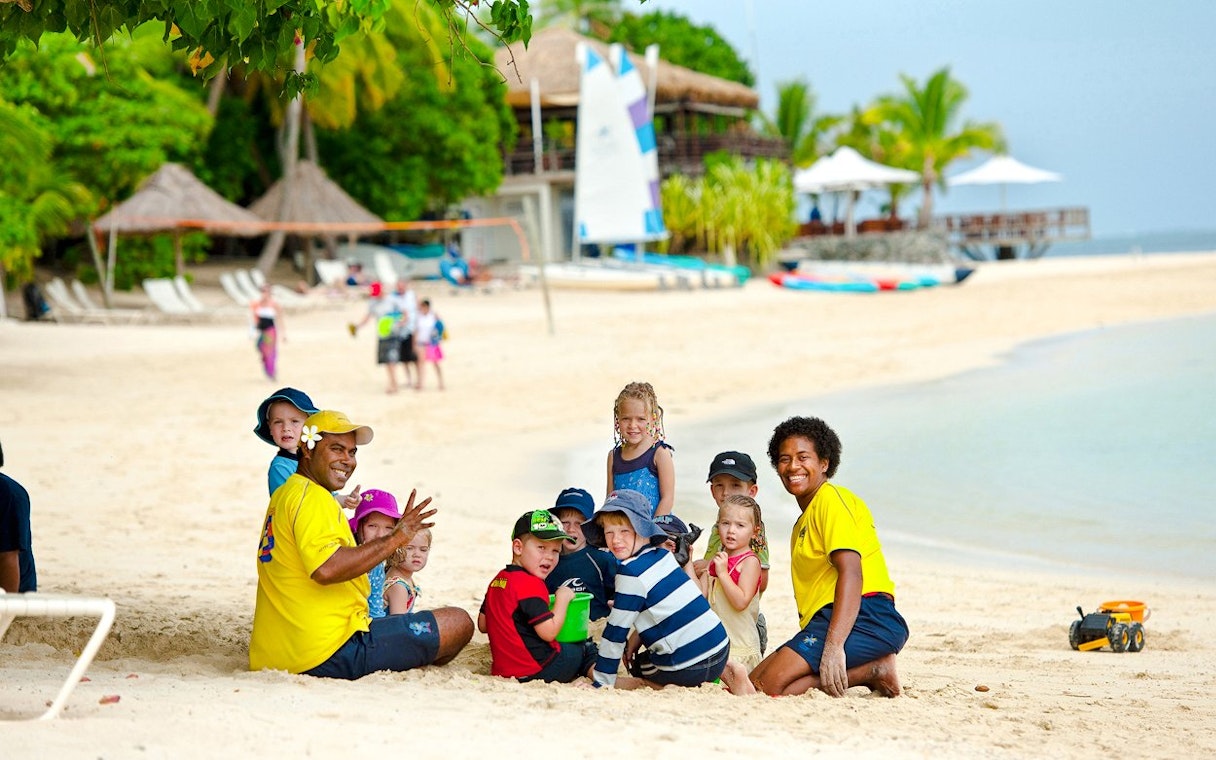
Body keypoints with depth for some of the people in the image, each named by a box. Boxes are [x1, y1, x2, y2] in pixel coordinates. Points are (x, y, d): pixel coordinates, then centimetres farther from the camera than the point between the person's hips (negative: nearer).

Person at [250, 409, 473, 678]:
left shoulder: (283, 495, 20)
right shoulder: (312, 497, -13)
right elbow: (326, 569, -28)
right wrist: (394, 539, -23)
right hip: (331, 655, -11)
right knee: (459, 623, -4)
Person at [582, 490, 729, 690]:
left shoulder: (632, 572, -14)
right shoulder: (663, 555, 10)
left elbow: (615, 632, -11)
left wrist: (601, 682, -5)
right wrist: (638, 636, 14)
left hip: (688, 666, -8)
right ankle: (727, 671, 20)